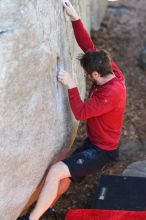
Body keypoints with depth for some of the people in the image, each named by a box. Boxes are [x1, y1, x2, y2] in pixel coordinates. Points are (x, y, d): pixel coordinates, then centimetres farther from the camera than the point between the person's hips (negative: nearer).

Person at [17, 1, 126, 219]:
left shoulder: (111, 93, -32)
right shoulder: (111, 70, -6)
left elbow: (81, 113, -27)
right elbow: (88, 46, -4)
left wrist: (71, 85, -26)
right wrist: (75, 18, -11)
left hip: (103, 151, -9)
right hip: (94, 143, 9)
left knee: (56, 171, -19)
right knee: (63, 176, 15)